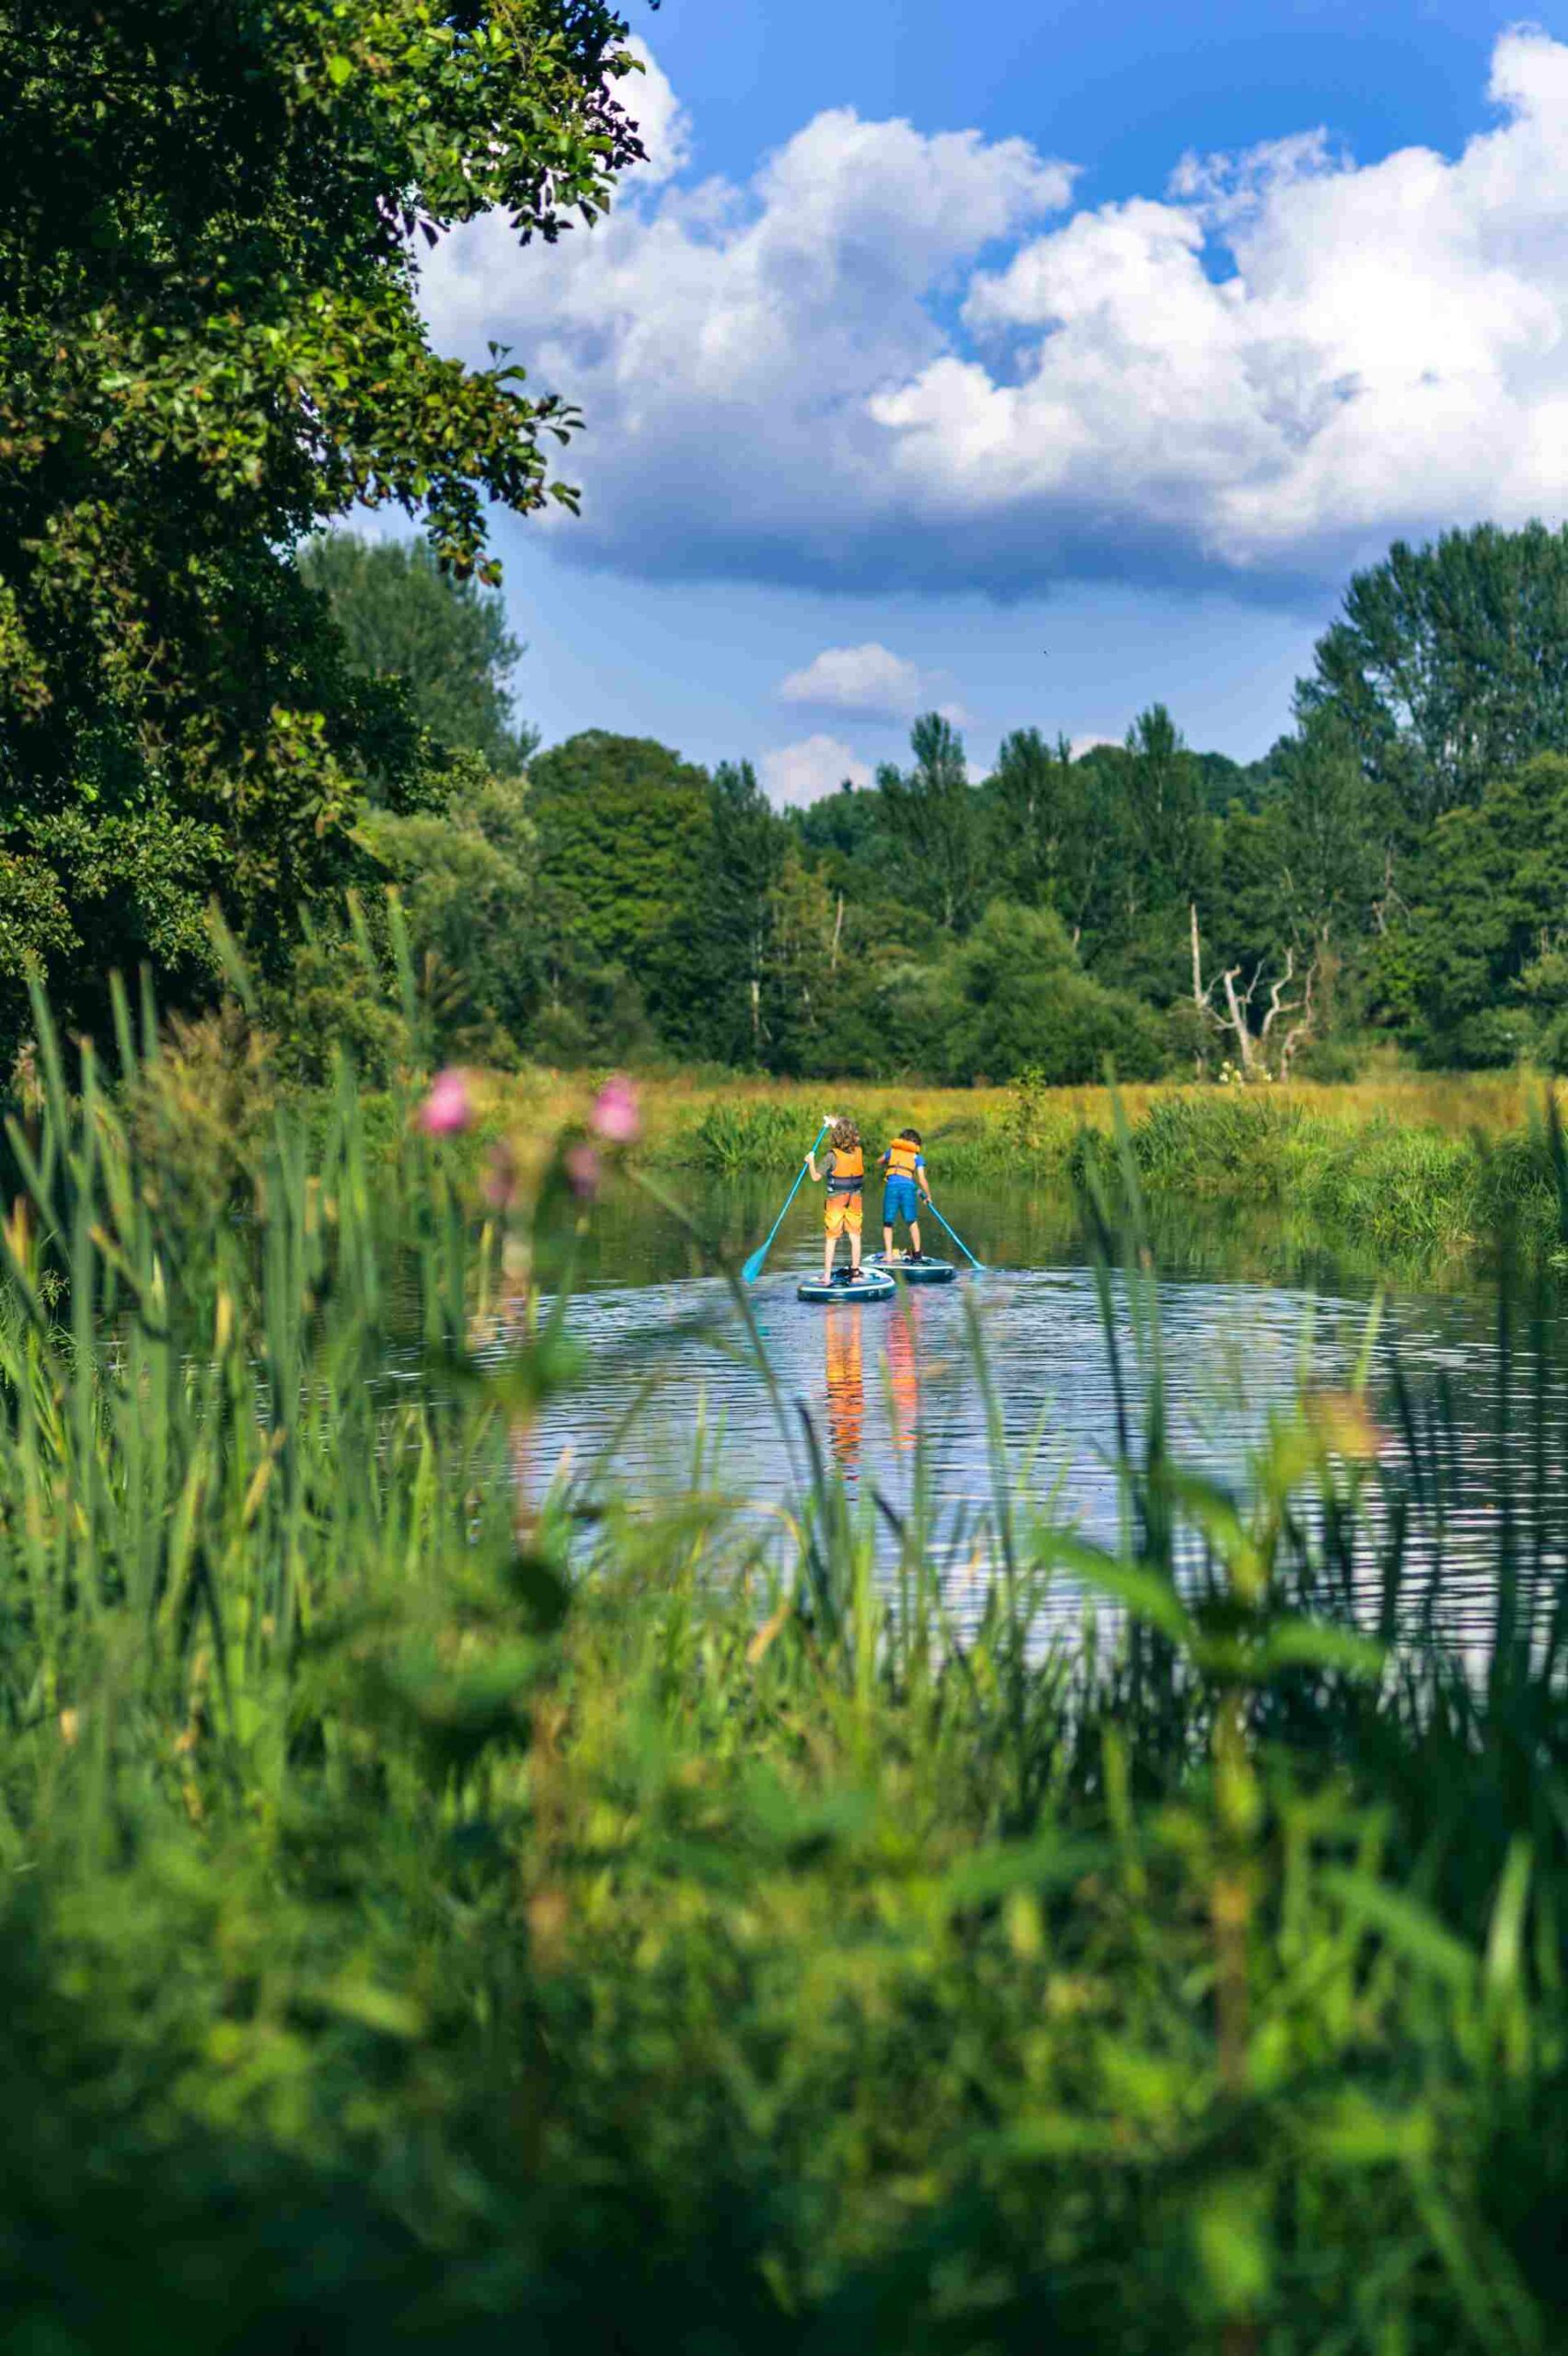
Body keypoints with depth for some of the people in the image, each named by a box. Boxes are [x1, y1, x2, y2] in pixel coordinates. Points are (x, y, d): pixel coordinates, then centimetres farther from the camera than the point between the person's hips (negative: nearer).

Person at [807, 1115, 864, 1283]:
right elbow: (850, 1140, 23)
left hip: (836, 1200, -3)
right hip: (855, 1200, 3)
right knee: (855, 1235, 10)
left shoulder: (832, 1156, -16)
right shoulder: (858, 1152, -3)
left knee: (831, 1238, 2)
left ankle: (827, 1276, 2)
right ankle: (855, 1271, 13)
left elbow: (816, 1178, -8)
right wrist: (836, 1125, 34)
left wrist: (811, 1162, 10)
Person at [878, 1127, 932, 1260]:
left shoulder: (892, 1150, 19)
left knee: (888, 1223, 7)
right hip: (908, 1186, -1)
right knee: (912, 1222, 15)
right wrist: (928, 1195, 21)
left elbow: (881, 1162, 39)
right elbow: (921, 1180, 7)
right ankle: (917, 1252, 19)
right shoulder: (917, 1157, 14)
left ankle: (888, 1254, -2)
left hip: (892, 1186, 1)